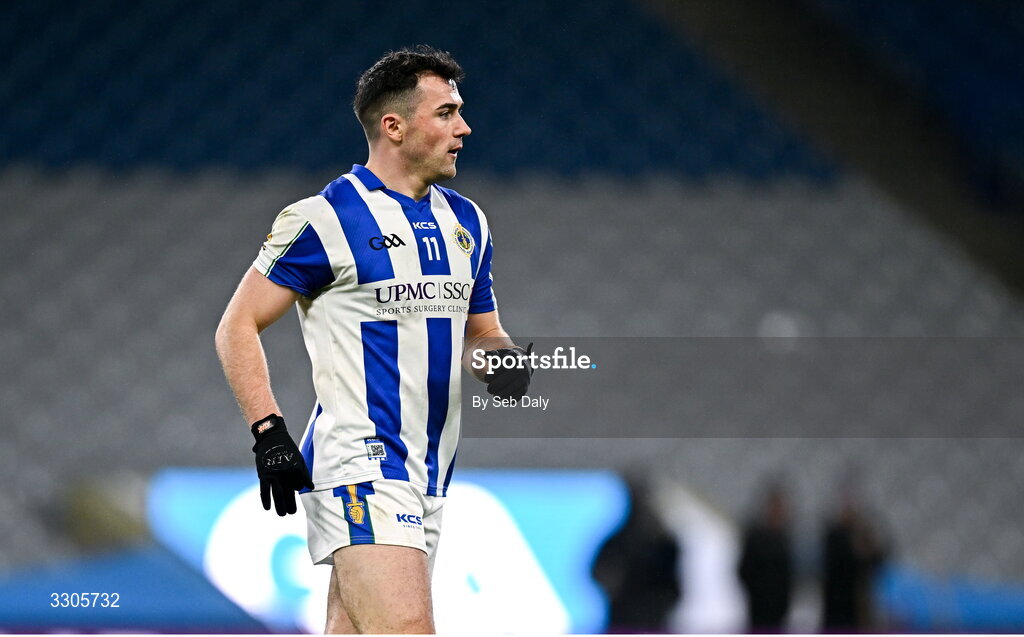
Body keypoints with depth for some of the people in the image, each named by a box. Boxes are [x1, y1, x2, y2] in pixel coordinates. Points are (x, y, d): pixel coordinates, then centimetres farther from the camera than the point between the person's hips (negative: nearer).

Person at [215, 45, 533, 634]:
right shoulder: (325, 219, -8)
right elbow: (238, 327, -5)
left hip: (430, 473, 8)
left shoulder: (466, 222, 15)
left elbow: (482, 331, 25)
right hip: (361, 466, -8)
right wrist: (269, 432, -16)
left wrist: (501, 359, 1)